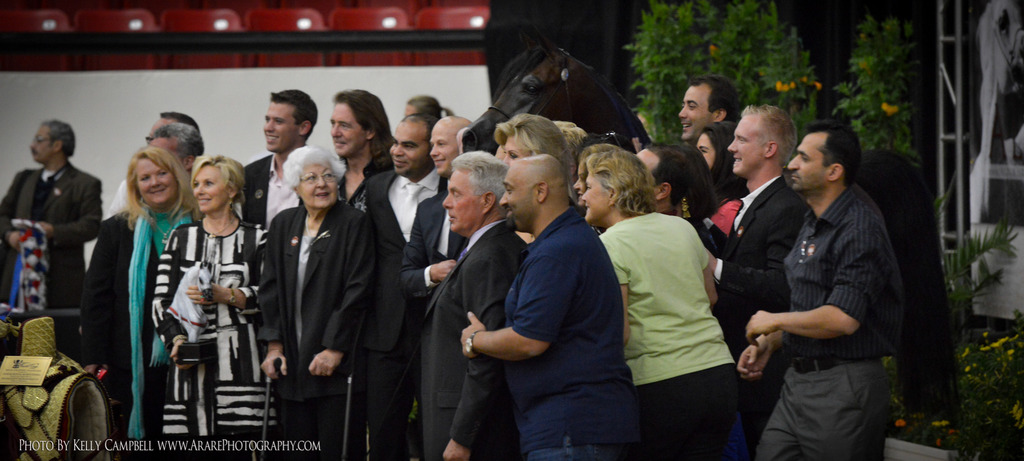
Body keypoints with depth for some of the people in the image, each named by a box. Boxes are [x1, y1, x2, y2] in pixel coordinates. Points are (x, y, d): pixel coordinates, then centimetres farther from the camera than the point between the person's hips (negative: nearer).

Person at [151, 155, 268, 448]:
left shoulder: (256, 238, 7)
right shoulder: (181, 237, 16)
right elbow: (162, 298, 11)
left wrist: (225, 295, -12)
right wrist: (176, 340, -5)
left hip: (239, 359, -2)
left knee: (240, 434, -12)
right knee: (190, 431, -6)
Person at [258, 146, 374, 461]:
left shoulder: (353, 223, -3)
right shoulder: (283, 225, 13)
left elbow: (358, 290, -9)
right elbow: (270, 288, 12)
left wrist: (334, 349, -13)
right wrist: (274, 346, 3)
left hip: (338, 363, -5)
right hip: (293, 362, 5)